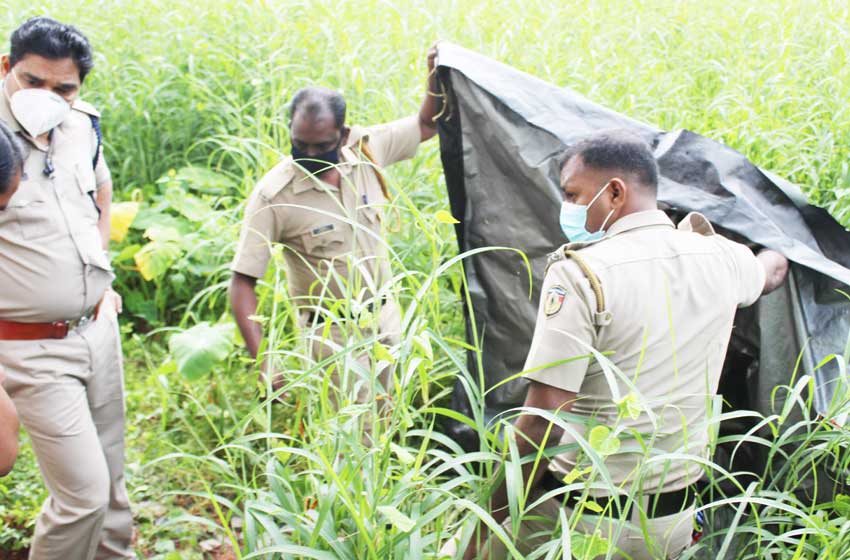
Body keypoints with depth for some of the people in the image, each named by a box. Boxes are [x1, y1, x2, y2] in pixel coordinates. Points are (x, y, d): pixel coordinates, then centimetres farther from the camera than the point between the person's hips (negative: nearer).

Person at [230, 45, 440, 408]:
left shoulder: (365, 150, -8)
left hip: (385, 316, 5)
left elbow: (426, 125, 9)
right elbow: (242, 282, -19)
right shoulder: (272, 196, -21)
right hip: (334, 333, -5)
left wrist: (435, 74, -9)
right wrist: (263, 361, -28)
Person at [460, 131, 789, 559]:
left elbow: (542, 424, -21)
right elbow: (773, 270, 29)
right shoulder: (720, 258, 2)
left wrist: (487, 523, -14)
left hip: (581, 520, -6)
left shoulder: (579, 273, -17)